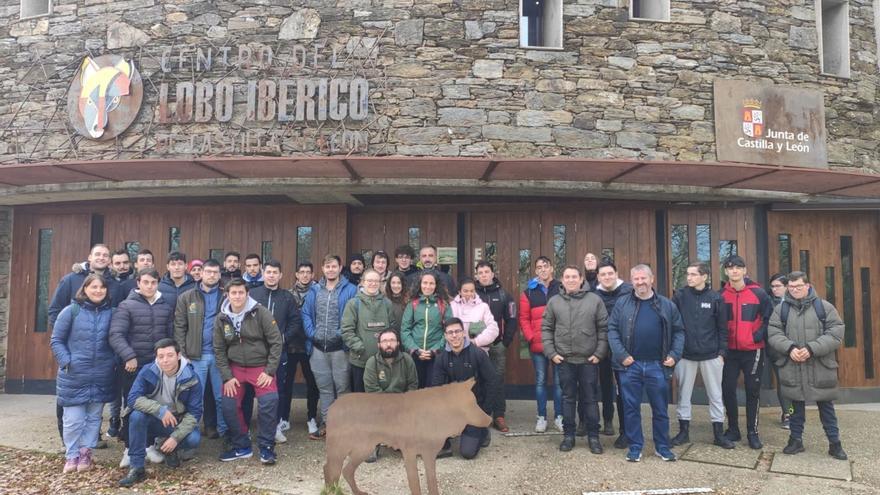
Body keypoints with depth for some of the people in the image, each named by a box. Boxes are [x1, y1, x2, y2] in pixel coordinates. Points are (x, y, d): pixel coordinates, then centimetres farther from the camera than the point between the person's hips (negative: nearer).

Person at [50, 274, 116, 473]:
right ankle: (71, 455, 20)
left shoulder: (111, 313, 4)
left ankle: (86, 452, 25)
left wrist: (114, 362, -1)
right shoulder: (71, 311, -4)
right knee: (73, 419, 4)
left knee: (94, 417, 11)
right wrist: (66, 362, -11)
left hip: (102, 377, 3)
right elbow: (56, 340, 0)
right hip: (74, 376, -2)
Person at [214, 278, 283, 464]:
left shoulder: (261, 313, -14)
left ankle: (266, 447, -1)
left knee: (269, 403, -19)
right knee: (228, 407, -1)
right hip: (234, 368, 4)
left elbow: (276, 342, -12)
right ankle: (241, 447, 19)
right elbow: (219, 350, 4)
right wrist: (226, 376, -5)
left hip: (261, 367, -3)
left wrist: (270, 371, -14)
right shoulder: (221, 319, -2)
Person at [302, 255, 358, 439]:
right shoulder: (314, 290, 9)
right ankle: (326, 422, 23)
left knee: (342, 386, 2)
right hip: (318, 347, 4)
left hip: (339, 346, -4)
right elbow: (306, 314, 9)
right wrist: (311, 333, -2)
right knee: (324, 386, 13)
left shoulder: (350, 290, -5)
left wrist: (344, 333, -14)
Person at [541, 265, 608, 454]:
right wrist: (551, 352, -3)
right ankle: (568, 435, 23)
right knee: (568, 398, 11)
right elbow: (546, 328, 5)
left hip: (589, 360, -1)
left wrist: (599, 353, -5)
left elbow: (604, 328, 0)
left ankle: (593, 436, 21)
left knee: (590, 399, 8)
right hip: (564, 360, 1)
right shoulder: (554, 301, 3)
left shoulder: (595, 300, -1)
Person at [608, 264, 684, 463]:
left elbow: (679, 331, 8)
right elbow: (612, 330, -2)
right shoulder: (622, 303, 1)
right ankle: (635, 447, 20)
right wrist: (621, 354, -11)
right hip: (630, 365, -1)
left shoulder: (667, 305, 4)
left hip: (657, 366, 1)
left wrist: (674, 355, -3)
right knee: (631, 408, 7)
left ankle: (662, 447, 27)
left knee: (660, 408, 11)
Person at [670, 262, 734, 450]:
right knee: (683, 394, 9)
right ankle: (684, 431, 21)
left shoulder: (715, 298, -2)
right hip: (685, 355, 0)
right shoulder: (680, 295, -3)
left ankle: (719, 433, 21)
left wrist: (722, 352, -2)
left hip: (711, 355, 0)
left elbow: (722, 328, 2)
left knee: (715, 395, 9)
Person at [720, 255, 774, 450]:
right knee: (728, 390, 4)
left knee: (753, 391, 6)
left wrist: (758, 336, -10)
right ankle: (733, 429, 18)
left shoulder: (758, 293, -6)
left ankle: (753, 432, 17)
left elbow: (769, 318, -1)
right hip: (729, 351, 2)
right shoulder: (721, 295, 1)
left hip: (753, 350, -2)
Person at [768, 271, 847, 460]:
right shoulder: (781, 308, 4)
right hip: (792, 368, 1)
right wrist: (790, 348, -17)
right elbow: (774, 333, 0)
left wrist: (812, 349, -17)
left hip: (820, 367, -1)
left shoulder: (824, 307, -1)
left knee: (826, 406, 10)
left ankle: (835, 443, 23)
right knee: (796, 406, 13)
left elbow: (836, 333, -7)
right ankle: (796, 440, 25)